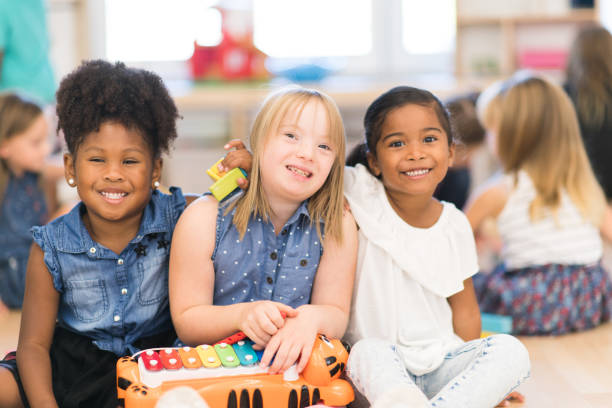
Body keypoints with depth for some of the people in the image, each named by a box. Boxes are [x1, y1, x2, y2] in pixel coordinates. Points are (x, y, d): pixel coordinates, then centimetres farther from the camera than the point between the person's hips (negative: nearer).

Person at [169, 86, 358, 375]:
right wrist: (241, 315, -26)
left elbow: (337, 314, 0)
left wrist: (311, 317, -24)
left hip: (298, 366, 2)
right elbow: (186, 323, -6)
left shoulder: (337, 226, -2)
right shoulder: (203, 219, -8)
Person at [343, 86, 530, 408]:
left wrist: (486, 377, 2)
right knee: (370, 352, -36)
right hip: (380, 369, -3)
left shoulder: (455, 225, 3)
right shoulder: (360, 195, -7)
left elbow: (463, 306, 10)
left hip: (441, 365, 3)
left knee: (510, 351, -22)